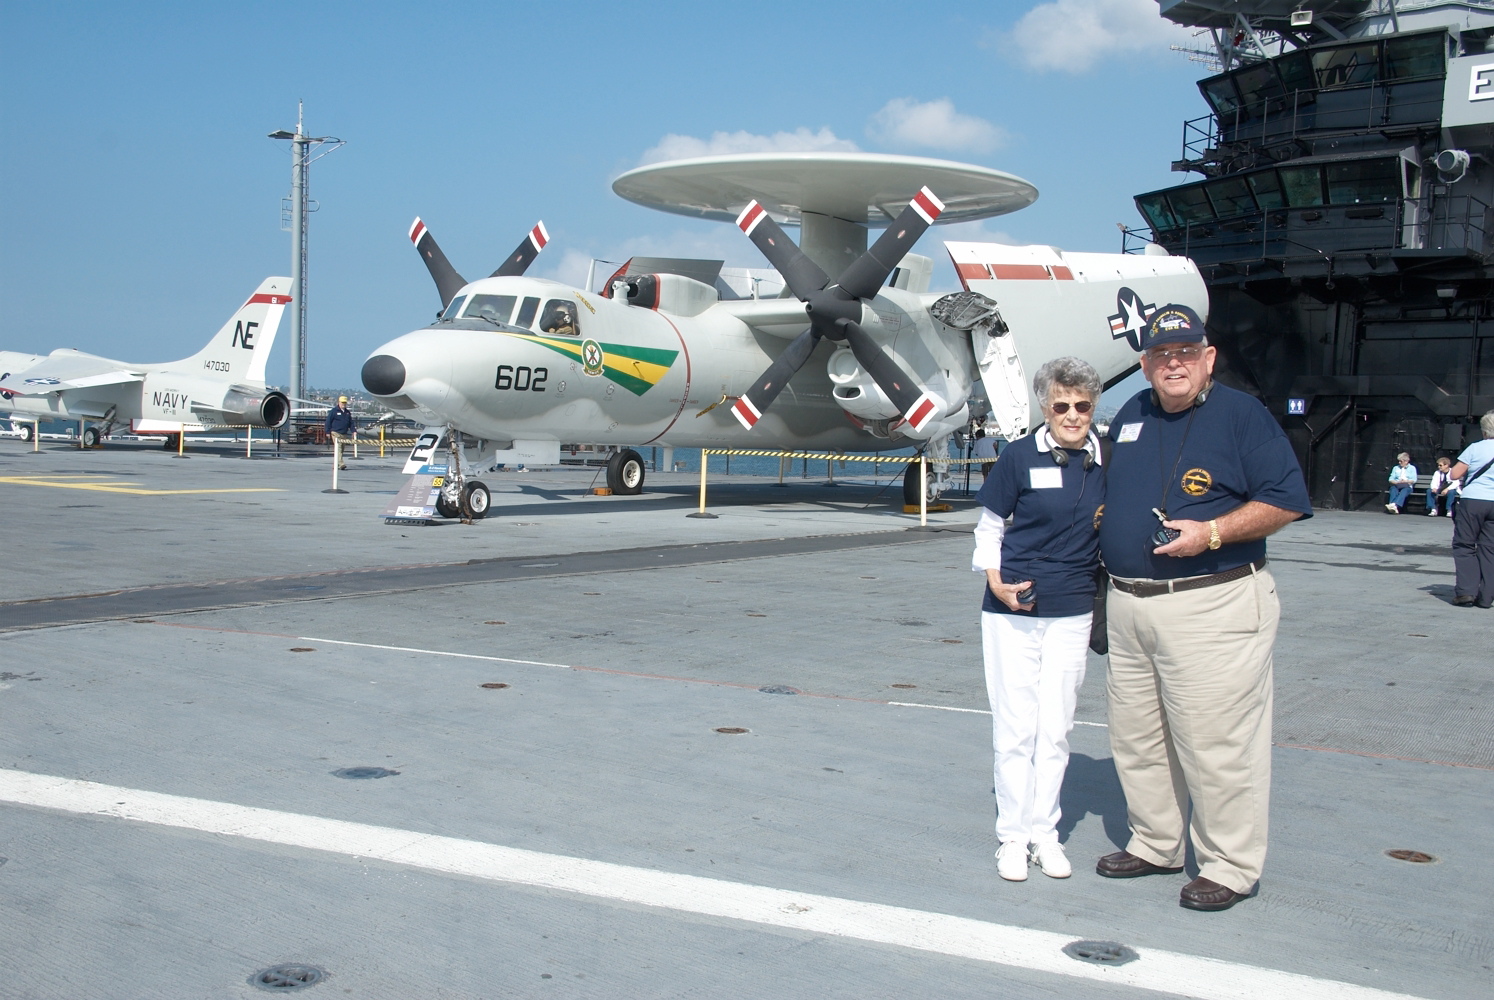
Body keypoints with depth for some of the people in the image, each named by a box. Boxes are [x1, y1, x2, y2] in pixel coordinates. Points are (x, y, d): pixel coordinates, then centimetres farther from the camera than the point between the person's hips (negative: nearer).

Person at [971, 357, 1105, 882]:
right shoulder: (1021, 455, -6)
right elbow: (989, 526, 2)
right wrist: (996, 580, -12)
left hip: (1073, 612, 2)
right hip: (1012, 610, -2)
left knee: (1055, 728, 8)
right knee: (1015, 727, 3)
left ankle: (1044, 832, 21)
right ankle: (1013, 836, 15)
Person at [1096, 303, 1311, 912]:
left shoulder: (1241, 415, -5)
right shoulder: (1130, 417, 14)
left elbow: (1285, 501, -9)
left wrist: (1211, 532, -19)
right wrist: (1105, 525, 9)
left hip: (1212, 605, -7)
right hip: (1127, 604, 7)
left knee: (1217, 742, -3)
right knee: (1137, 738, 15)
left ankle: (1230, 867, 11)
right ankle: (1155, 844, 31)